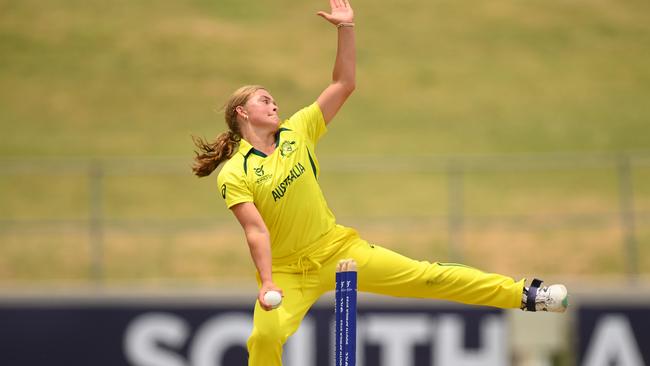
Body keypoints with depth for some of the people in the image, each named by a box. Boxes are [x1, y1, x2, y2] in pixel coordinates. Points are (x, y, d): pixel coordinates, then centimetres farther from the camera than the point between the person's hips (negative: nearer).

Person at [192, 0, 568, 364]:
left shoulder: (297, 131, 2)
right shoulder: (234, 175, -10)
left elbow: (344, 85, 0)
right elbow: (256, 231, -18)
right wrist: (267, 283, -30)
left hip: (337, 248, 3)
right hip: (287, 270, -3)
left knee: (425, 276, 0)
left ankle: (523, 295, 4)